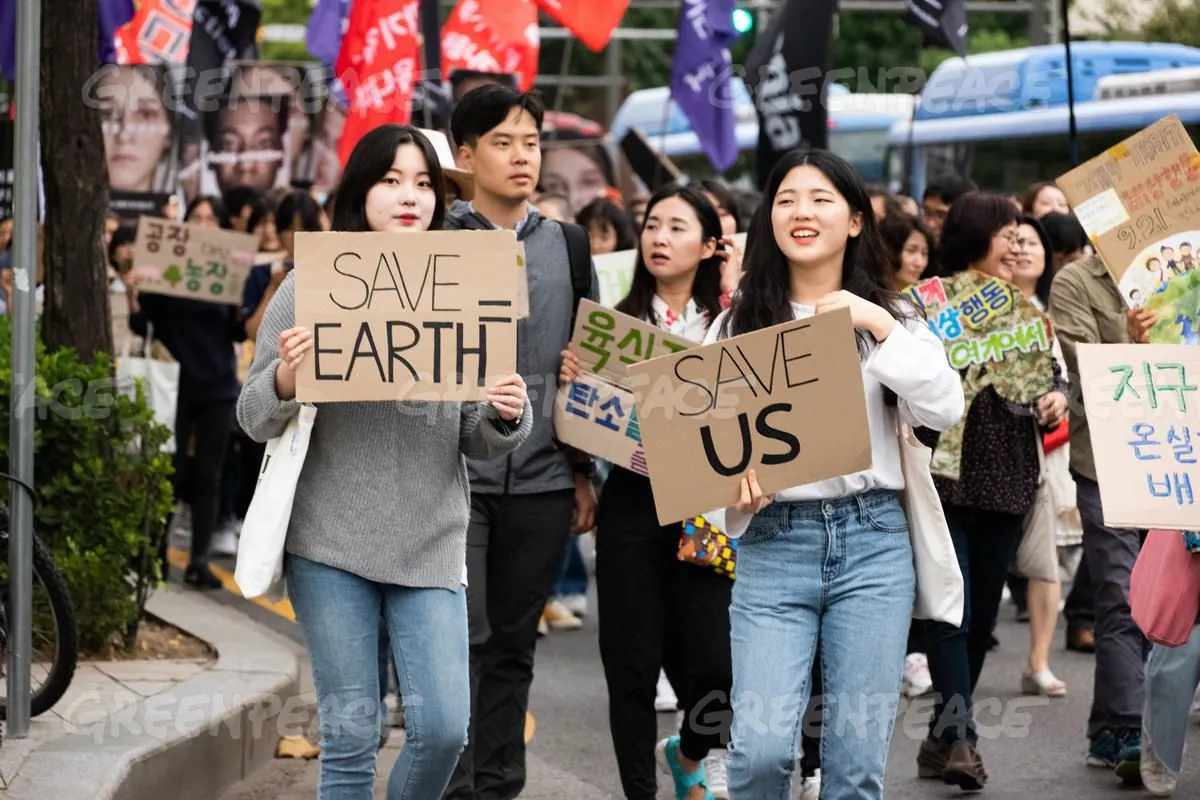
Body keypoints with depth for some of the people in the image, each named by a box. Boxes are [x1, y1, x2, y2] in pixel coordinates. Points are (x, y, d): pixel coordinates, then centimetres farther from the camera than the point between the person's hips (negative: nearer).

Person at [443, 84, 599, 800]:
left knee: (514, 646, 9)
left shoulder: (569, 246, 11)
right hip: (456, 474, -3)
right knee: (463, 640, -7)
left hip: (542, 479, 3)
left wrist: (585, 473, 12)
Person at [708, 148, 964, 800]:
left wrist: (881, 328, -10)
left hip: (873, 539, 1)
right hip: (772, 541, 0)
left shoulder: (890, 316, 10)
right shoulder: (737, 324, 9)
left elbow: (943, 410, -4)